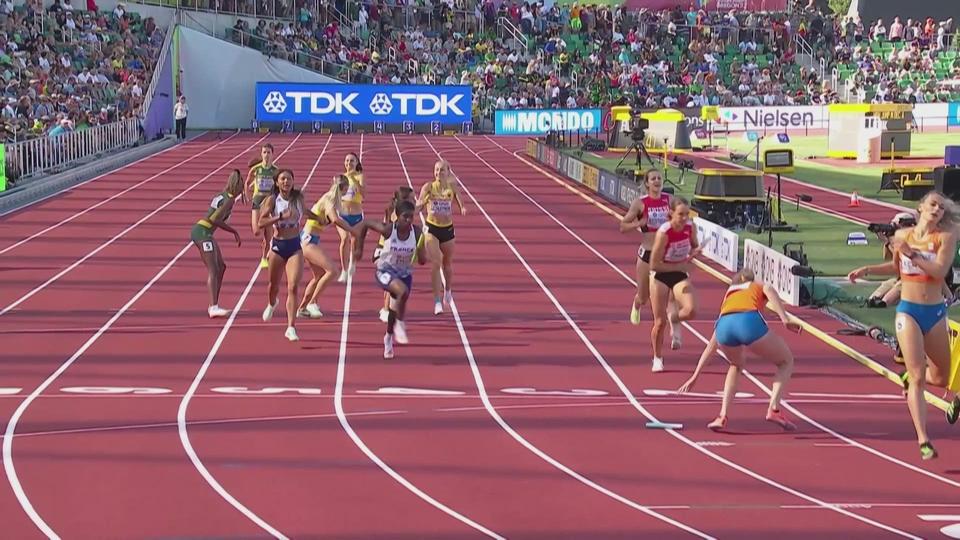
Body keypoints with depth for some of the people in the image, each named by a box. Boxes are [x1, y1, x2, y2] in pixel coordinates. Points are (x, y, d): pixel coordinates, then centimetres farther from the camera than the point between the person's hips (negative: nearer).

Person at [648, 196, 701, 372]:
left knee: (691, 310, -22)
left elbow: (694, 246, 10)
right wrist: (679, 266, -20)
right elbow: (654, 265, -22)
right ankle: (657, 358, 22)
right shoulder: (663, 232, -26)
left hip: (680, 275, 3)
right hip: (661, 276, -3)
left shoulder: (690, 228, -12)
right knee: (660, 322, 0)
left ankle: (674, 318, 15)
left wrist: (695, 251, -14)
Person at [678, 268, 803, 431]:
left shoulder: (729, 296, 42)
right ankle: (774, 409, 0)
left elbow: (711, 346, 45)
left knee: (737, 365, 36)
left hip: (724, 325, 4)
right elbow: (770, 292, 6)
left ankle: (722, 416, 21)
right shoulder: (761, 287, 35)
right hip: (750, 322, -4)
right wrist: (785, 319, -8)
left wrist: (695, 377, 50)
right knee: (786, 362, 22)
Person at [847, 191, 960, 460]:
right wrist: (867, 270, 11)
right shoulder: (902, 235, 3)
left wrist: (912, 254, -26)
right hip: (908, 311, 0)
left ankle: (910, 376, 50)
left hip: (935, 313, 1)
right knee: (918, 378, -10)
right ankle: (923, 441, -12)